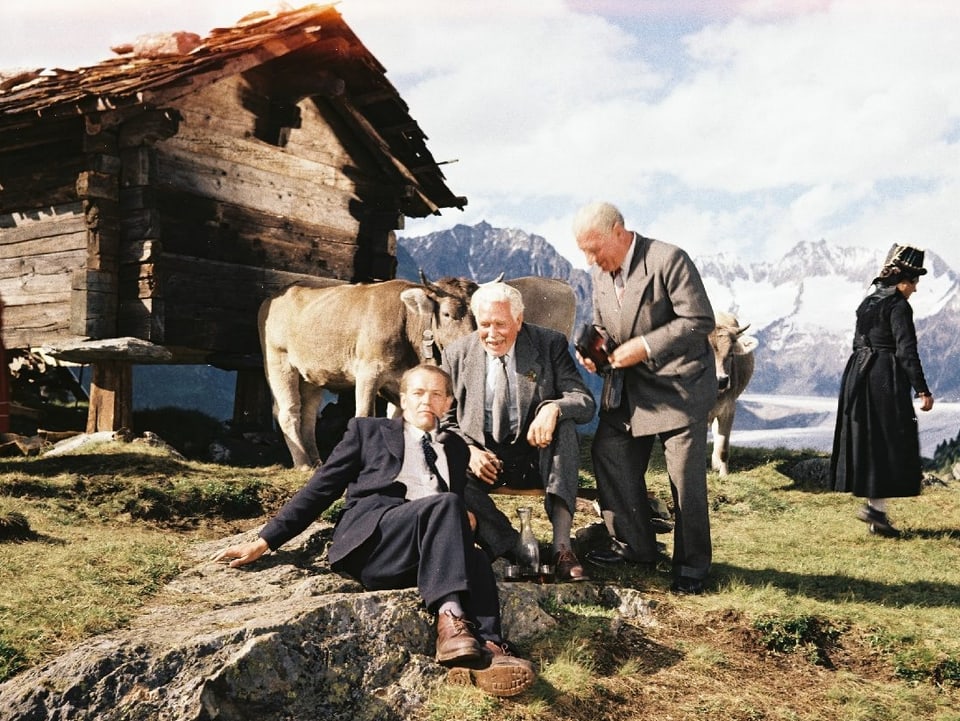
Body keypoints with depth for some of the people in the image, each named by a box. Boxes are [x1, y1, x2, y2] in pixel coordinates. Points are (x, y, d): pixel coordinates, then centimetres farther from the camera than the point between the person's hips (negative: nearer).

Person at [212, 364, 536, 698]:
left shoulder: (456, 448, 29)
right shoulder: (368, 430, 19)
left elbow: (461, 505, 27)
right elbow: (320, 489, 14)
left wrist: (466, 521, 1)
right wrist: (264, 541, 6)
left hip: (429, 553, 3)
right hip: (370, 539, -3)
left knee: (477, 559, -32)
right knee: (445, 502, -32)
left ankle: (485, 650, -50)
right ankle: (450, 618, -43)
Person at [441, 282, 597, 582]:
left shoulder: (550, 345, -2)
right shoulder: (457, 354, 3)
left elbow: (586, 401, -7)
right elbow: (445, 419, 7)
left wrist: (553, 408, -31)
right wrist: (467, 451, -15)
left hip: (537, 456, 0)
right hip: (483, 458, 0)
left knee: (563, 420, -31)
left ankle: (562, 546, -36)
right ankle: (513, 549, -23)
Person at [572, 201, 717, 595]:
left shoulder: (668, 260, -18)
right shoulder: (601, 272, 5)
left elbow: (700, 321, -20)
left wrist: (645, 347, -23)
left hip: (679, 384, -7)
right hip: (628, 385, 7)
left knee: (685, 477, -4)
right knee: (608, 453, 7)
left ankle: (692, 564, 11)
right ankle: (634, 546, 22)